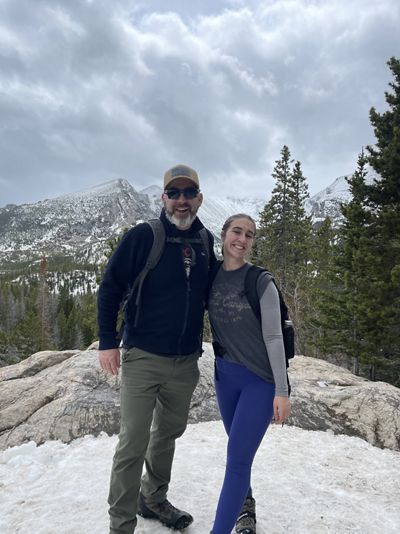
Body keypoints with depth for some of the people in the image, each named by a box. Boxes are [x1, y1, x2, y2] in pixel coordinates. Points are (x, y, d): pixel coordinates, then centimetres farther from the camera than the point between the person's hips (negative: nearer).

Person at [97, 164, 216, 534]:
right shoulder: (143, 236, -11)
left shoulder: (206, 241, 4)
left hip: (186, 361, 5)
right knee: (134, 442, 0)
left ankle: (154, 499, 40)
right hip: (143, 358, -5)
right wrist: (108, 342, -12)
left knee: (169, 433, 19)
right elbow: (110, 288, -9)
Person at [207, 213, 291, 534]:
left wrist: (282, 391, -13)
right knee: (239, 451, 19)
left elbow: (273, 338, -12)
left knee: (237, 458, -5)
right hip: (225, 375, 5)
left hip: (261, 379, -4)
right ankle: (245, 507, 44)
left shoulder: (261, 283, -13)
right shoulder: (211, 277, 0)